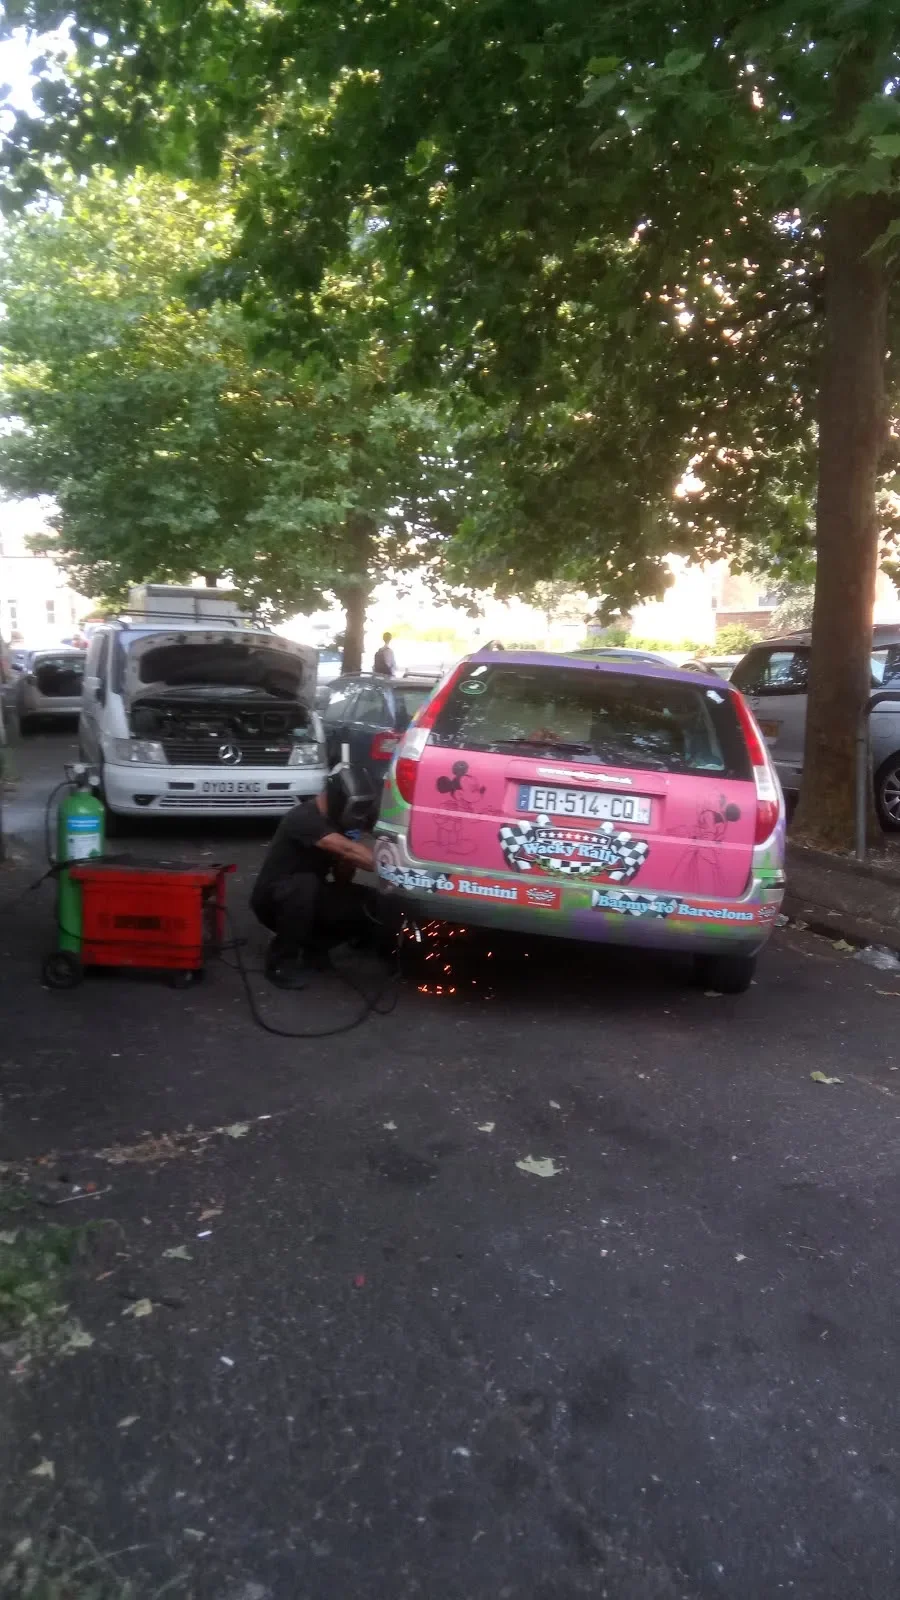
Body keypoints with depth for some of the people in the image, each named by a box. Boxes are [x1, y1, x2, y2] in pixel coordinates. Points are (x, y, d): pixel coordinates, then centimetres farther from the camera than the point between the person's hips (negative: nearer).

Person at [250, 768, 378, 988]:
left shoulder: (335, 821, 1)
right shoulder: (304, 817, -24)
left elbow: (342, 881, 4)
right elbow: (346, 850, -40)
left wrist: (349, 858, -17)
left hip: (307, 901, 7)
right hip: (273, 899, -7)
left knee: (369, 905, -14)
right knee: (305, 885, -40)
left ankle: (312, 946, 8)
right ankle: (282, 961, -20)